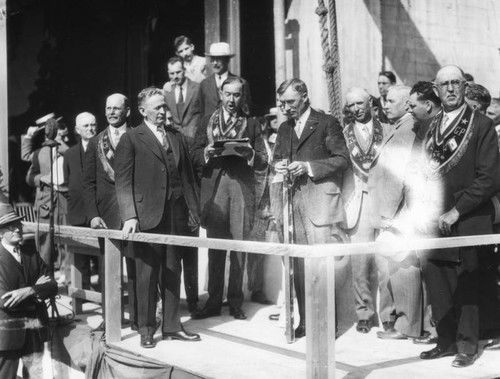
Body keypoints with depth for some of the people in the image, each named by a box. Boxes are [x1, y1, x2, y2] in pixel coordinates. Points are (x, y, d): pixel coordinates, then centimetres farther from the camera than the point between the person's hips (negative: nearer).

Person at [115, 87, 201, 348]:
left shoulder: (177, 137, 15)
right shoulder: (131, 139, -1)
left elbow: (188, 176, 17)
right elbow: (123, 182, -5)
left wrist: (193, 209, 10)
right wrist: (129, 216, -14)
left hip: (176, 216, 5)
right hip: (147, 216, -5)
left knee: (173, 272, 10)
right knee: (147, 274, 1)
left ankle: (171, 326, 19)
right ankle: (146, 329, 12)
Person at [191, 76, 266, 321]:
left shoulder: (251, 125, 14)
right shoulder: (207, 123, 16)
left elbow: (263, 163, 8)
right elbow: (195, 157, 10)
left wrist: (250, 154, -12)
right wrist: (207, 152, -10)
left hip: (241, 189, 0)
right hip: (214, 188, 1)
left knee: (239, 246, -2)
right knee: (214, 248, 0)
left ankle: (235, 303, 6)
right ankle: (213, 302, 8)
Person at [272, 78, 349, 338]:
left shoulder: (327, 123, 0)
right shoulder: (284, 128, 18)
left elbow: (342, 159, -5)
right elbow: (277, 158, 25)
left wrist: (309, 167, -14)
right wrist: (279, 166, 1)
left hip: (320, 202, -5)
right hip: (293, 203, 6)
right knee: (298, 265, 5)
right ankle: (305, 320, 13)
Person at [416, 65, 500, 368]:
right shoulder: (431, 128, 12)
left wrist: (455, 212, -15)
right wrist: (427, 212, 2)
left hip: (468, 222, -5)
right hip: (435, 221, 5)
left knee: (467, 285, 4)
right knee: (438, 283, 7)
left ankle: (467, 345, 17)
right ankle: (446, 340, 22)